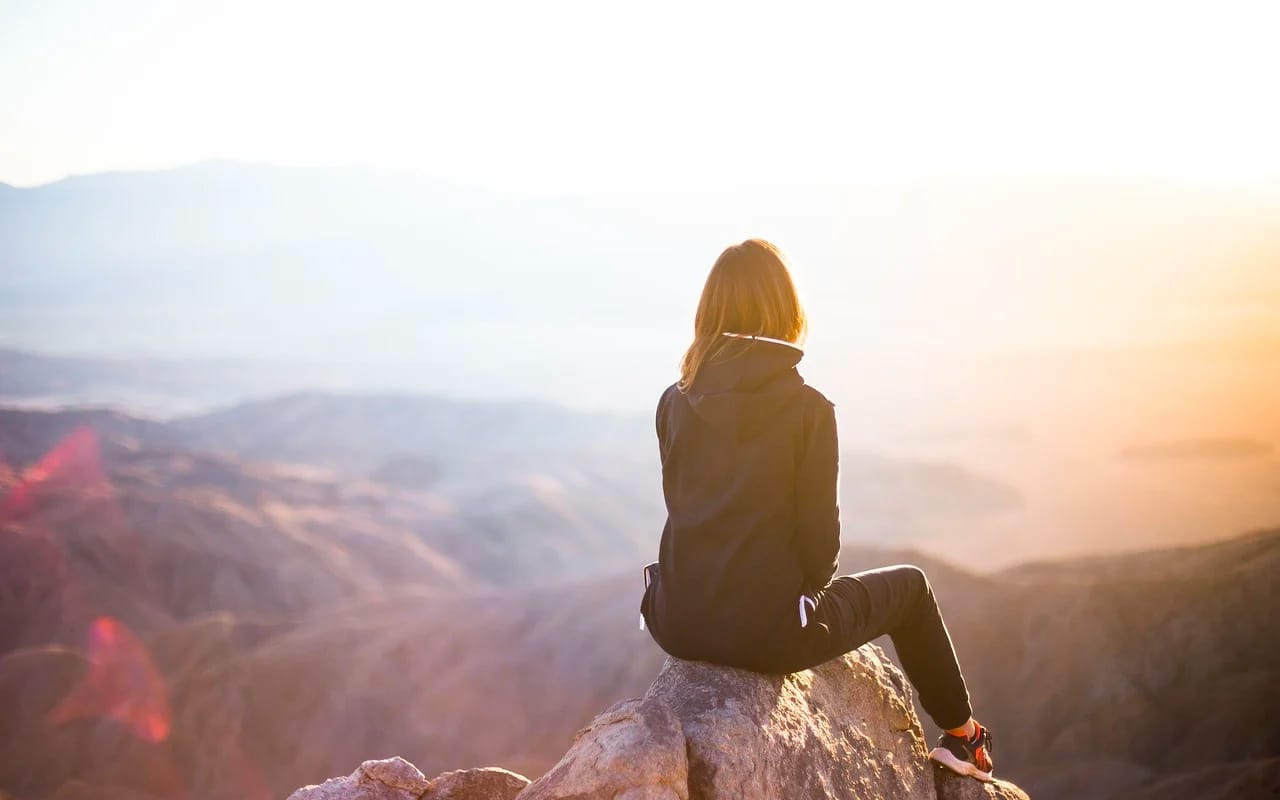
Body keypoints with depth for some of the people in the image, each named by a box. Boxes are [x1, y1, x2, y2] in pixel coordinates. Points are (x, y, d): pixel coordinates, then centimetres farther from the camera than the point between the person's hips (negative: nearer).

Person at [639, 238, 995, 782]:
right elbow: (819, 533, -9)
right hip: (768, 633, -4)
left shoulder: (675, 403, 0)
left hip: (680, 625, 5)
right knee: (908, 585, 23)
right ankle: (961, 736, 38)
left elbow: (686, 510, 9)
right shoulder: (808, 408, -12)